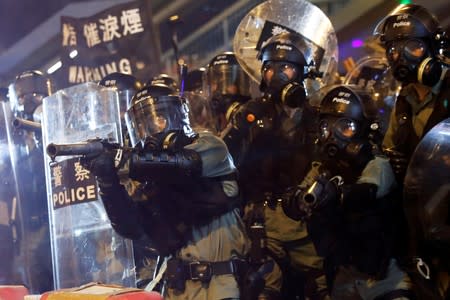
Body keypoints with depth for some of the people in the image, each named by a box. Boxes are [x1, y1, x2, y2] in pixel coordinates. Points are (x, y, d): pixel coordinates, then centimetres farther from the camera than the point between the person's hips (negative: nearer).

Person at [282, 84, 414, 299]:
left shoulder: (377, 166, -12)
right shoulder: (322, 169, 4)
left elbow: (365, 195, -33)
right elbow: (292, 206, -10)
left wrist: (335, 195, -54)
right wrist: (303, 200, -34)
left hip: (380, 273, -5)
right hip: (342, 275, 5)